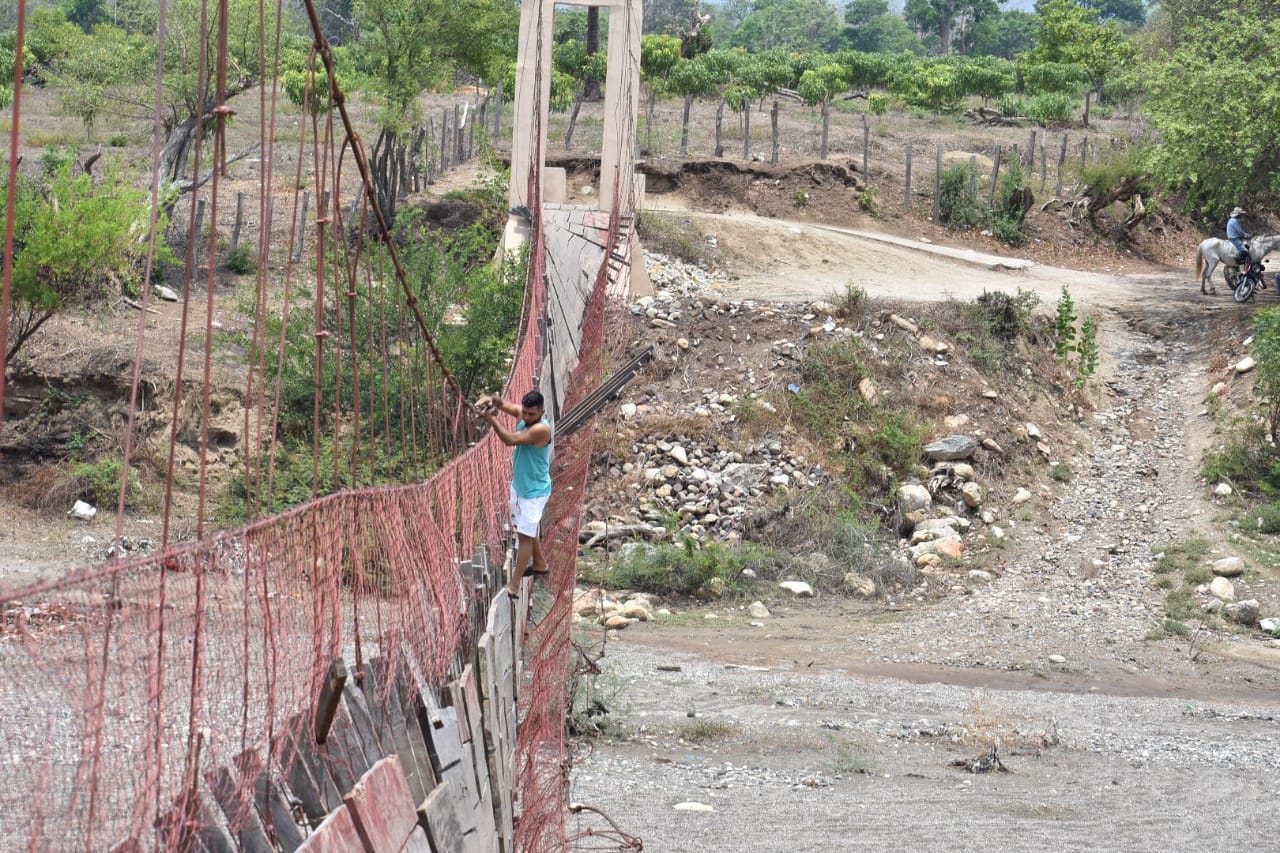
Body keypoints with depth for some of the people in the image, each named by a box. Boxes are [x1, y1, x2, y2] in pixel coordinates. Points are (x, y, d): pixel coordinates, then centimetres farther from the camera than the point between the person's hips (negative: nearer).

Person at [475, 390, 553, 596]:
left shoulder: (542, 429, -31)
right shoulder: (522, 414, -7)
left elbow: (510, 440, -34)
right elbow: (503, 404, -3)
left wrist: (491, 419, -35)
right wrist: (490, 400, -26)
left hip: (534, 491, -9)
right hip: (519, 485, 9)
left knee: (525, 534, -3)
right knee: (524, 529, 24)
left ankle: (514, 584, 1)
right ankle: (539, 564, 45)